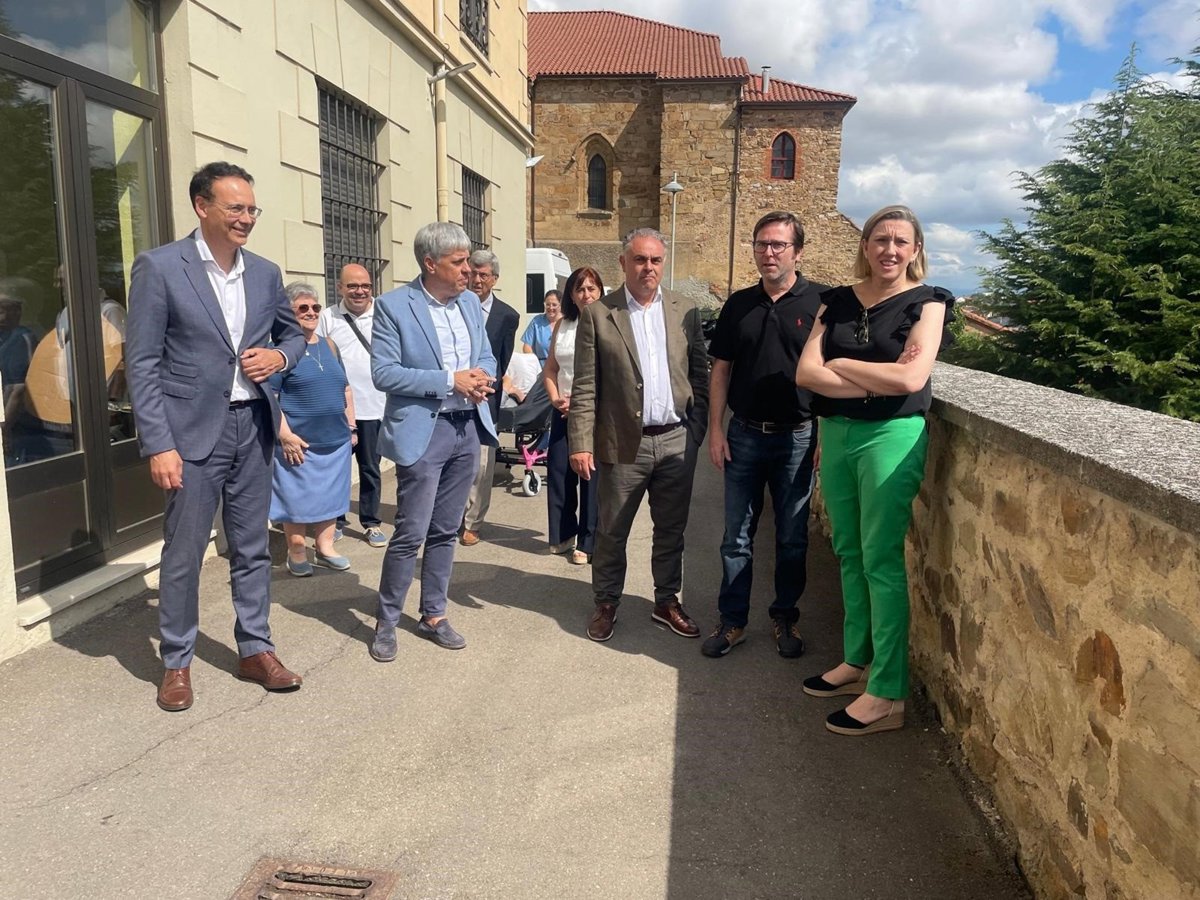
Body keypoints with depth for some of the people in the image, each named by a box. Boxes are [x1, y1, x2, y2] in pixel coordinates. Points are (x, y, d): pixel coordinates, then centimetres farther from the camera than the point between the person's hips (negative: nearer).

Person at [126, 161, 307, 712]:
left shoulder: (265, 272, 7)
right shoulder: (159, 267, -7)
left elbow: (294, 333, 21)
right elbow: (142, 364, -9)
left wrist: (280, 356, -3)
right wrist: (158, 445, -14)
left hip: (253, 426, 5)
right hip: (193, 431, -4)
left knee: (252, 548, 12)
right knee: (183, 553, 4)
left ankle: (255, 650, 26)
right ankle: (176, 663, 21)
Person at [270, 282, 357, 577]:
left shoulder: (328, 345, 12)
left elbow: (345, 388, 18)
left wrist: (351, 425, 13)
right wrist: (285, 435, -17)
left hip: (335, 440, 6)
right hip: (299, 442, -6)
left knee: (329, 495, 13)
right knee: (296, 497, 5)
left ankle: (325, 548, 26)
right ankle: (296, 553, 20)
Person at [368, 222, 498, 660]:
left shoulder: (471, 302, 9)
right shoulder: (394, 305, -9)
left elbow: (487, 356, 17)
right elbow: (383, 373, -15)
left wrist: (482, 376, -7)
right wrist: (450, 381, -19)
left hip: (468, 427, 6)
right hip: (423, 431, -6)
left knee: (445, 531, 14)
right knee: (411, 533, -3)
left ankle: (433, 615, 27)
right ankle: (386, 621, 16)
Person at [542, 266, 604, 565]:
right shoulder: (563, 325, 13)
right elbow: (550, 368, 15)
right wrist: (556, 399, -1)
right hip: (564, 412, 5)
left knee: (591, 477, -1)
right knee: (558, 473, 6)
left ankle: (588, 543, 9)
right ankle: (563, 535, 22)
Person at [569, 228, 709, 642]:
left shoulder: (685, 310, 6)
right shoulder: (597, 314, -2)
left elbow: (700, 374, 9)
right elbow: (584, 387, -5)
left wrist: (696, 430, 2)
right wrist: (581, 444, -10)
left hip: (677, 441, 3)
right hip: (623, 444, -2)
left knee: (671, 531, 14)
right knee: (611, 532, 10)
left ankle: (667, 601, 31)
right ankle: (606, 603, 28)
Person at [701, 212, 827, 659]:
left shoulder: (821, 302, -4)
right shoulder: (738, 304, 6)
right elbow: (720, 370, 8)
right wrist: (715, 429, 2)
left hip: (797, 437, -2)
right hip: (744, 435, 2)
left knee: (792, 537, 10)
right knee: (737, 535, 8)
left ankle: (785, 618, 27)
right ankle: (732, 621, 20)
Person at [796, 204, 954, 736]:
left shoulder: (926, 303, -1)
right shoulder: (836, 302, 10)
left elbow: (911, 377, -15)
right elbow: (806, 372, -2)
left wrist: (840, 364, -5)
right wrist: (877, 382, -12)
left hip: (891, 437, -5)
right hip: (836, 434, 5)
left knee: (882, 561, -4)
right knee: (849, 554, 13)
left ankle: (888, 696, 4)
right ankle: (856, 662, 28)